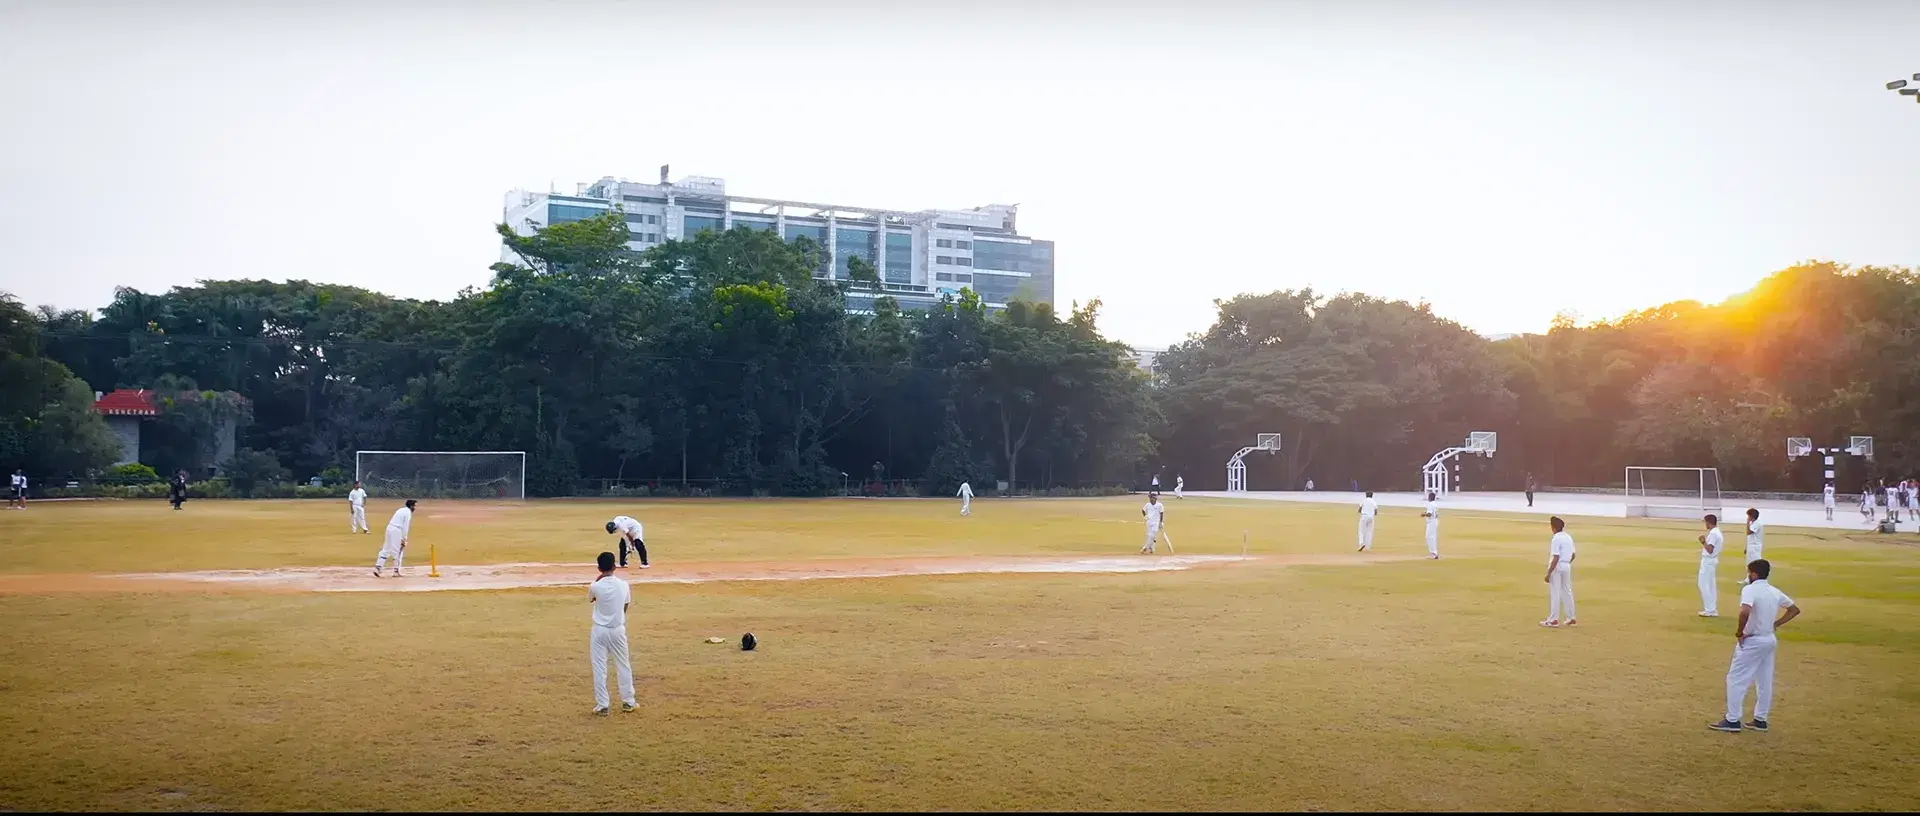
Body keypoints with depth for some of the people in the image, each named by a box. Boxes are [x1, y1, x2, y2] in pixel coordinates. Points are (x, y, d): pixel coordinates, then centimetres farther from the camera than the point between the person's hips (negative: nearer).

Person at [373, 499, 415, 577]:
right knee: (398, 551, 1)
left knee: (386, 549, 9)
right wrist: (404, 539, -10)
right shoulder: (408, 513, -6)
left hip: (389, 528, 8)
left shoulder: (401, 510, 20)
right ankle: (396, 571, 3)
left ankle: (377, 567, 2)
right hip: (397, 531, -8)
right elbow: (406, 527, -12)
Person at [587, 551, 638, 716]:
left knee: (599, 668, 6)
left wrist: (597, 580, 8)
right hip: (618, 629, 2)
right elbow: (625, 608, 4)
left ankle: (602, 705, 7)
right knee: (623, 666, 14)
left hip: (600, 630, -2)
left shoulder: (595, 586, -14)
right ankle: (628, 702, 21)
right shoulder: (623, 585, -7)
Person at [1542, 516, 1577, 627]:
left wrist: (1549, 573, -19)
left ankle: (1553, 620, -2)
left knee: (1555, 594, -3)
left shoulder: (1556, 539, -16)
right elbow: (1573, 555, 11)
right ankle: (1571, 619, 18)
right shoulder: (1569, 538, 8)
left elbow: (1556, 558, -20)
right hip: (1567, 567, 8)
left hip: (1557, 568, -8)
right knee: (1567, 592, 14)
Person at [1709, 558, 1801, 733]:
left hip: (1752, 641, -8)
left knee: (1736, 679, -1)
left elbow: (1745, 611, -34)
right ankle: (1760, 719, 20)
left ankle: (1732, 720, -1)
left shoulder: (1750, 589, -17)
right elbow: (1795, 609, 18)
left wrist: (1739, 632, -20)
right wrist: (1775, 624, 11)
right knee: (1765, 681, 14)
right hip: (1770, 640, 8)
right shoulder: (1775, 592, 7)